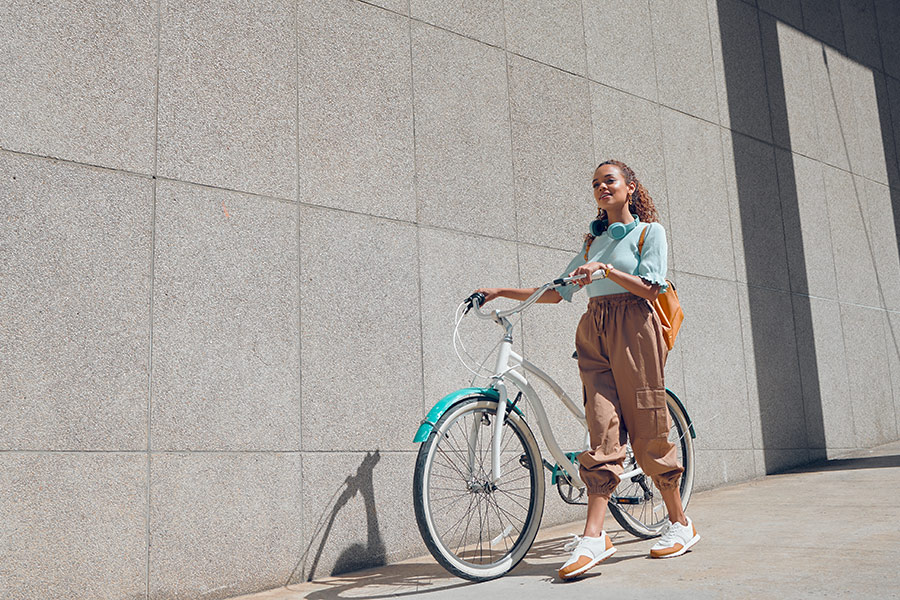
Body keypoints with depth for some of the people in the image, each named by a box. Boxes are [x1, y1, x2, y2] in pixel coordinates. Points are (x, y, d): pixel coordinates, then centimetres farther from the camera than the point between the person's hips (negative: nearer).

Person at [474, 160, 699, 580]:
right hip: (594, 332, 4)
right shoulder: (593, 240, 22)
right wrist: (502, 291, 13)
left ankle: (680, 524, 14)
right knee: (603, 430, -7)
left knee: (647, 430, -2)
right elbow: (558, 291, 19)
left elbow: (651, 288, -5)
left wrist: (606, 269, -17)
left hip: (632, 328, -4)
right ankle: (594, 536, -14)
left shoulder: (649, 231, 7)